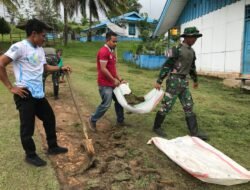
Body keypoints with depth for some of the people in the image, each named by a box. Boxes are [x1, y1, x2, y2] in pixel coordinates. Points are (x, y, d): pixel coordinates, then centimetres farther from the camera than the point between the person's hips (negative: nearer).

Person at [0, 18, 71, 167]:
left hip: (38, 93, 9)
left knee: (49, 118, 18)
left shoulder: (40, 49, 13)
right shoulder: (20, 47, -13)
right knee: (27, 126, 3)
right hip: (25, 94, -9)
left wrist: (61, 68, 13)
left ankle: (53, 147, 34)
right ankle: (31, 155, 22)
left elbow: (45, 67, 26)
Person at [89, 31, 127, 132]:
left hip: (112, 83, 10)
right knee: (106, 104, -7)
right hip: (105, 84, -10)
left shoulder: (112, 52, 14)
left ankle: (120, 121, 28)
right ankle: (93, 120, 14)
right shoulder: (103, 51, -17)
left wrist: (120, 79, 9)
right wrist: (114, 80, -15)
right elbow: (103, 69, -22)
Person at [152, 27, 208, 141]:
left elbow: (192, 67, 25)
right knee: (166, 106, -1)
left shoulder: (192, 51, 12)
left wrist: (195, 80, 33)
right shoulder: (177, 50, -12)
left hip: (184, 82, 8)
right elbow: (166, 66, -14)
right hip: (174, 81, -8)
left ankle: (194, 132, 14)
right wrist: (159, 81, -16)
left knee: (188, 107, 8)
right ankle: (156, 127, 16)